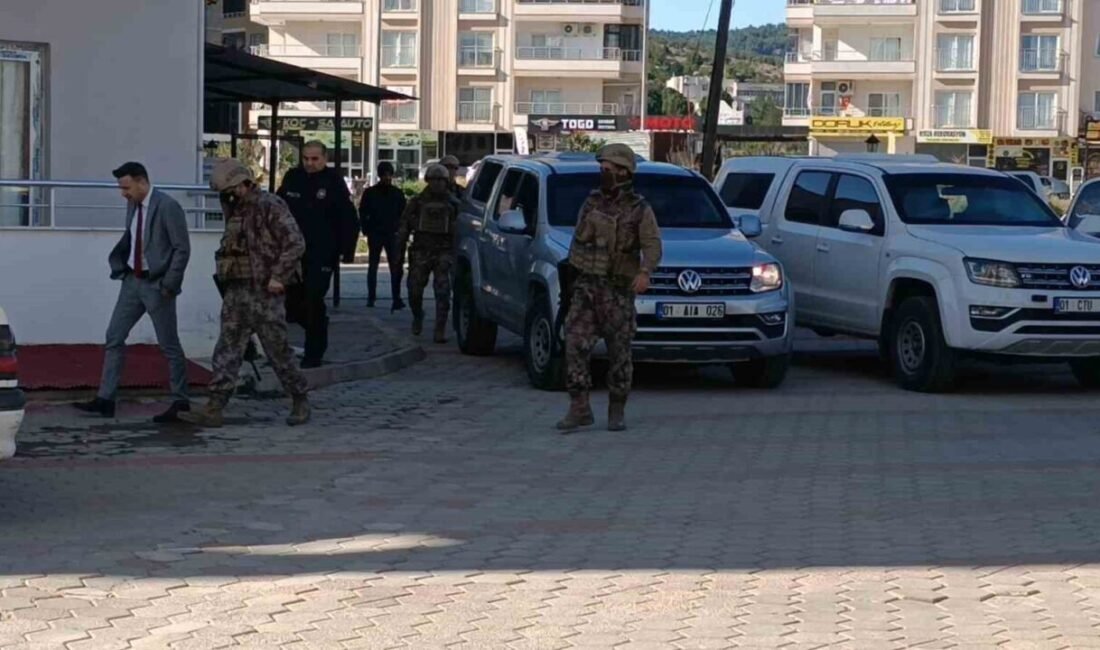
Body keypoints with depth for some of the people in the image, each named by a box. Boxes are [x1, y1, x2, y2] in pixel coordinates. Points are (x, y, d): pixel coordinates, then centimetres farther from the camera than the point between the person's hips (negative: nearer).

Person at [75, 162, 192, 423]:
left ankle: (180, 402, 11)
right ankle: (105, 399, 10)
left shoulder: (167, 206, -16)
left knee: (169, 345, 1)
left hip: (156, 285, -8)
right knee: (114, 338, 6)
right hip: (132, 281, 8)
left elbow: (182, 249, -15)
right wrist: (120, 267, 9)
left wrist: (169, 284, -16)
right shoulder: (133, 205, 7)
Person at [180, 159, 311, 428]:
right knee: (227, 350, 1)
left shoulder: (270, 206, -10)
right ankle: (214, 408, -3)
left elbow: (295, 243, -15)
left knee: (278, 350, 0)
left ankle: (301, 401, 15)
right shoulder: (235, 210, 14)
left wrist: (279, 277, -17)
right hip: (236, 290, 7)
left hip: (264, 292, -7)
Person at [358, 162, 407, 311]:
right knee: (373, 266, 7)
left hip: (392, 235, 1)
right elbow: (363, 213, 2)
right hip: (375, 235, -1)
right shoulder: (370, 192, 2)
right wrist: (367, 230, -8)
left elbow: (403, 214, 9)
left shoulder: (397, 193, 6)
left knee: (396, 267, -7)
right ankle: (371, 297, 13)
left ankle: (396, 299, -10)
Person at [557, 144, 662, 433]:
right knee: (575, 346, -10)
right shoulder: (592, 203, 10)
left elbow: (653, 246, -12)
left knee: (619, 352, 2)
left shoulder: (639, 210, -1)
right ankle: (579, 409, -7)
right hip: (585, 286, 3)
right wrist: (574, 270, 16)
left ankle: (617, 411, 15)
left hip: (618, 290, -3)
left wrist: (645, 271, -31)